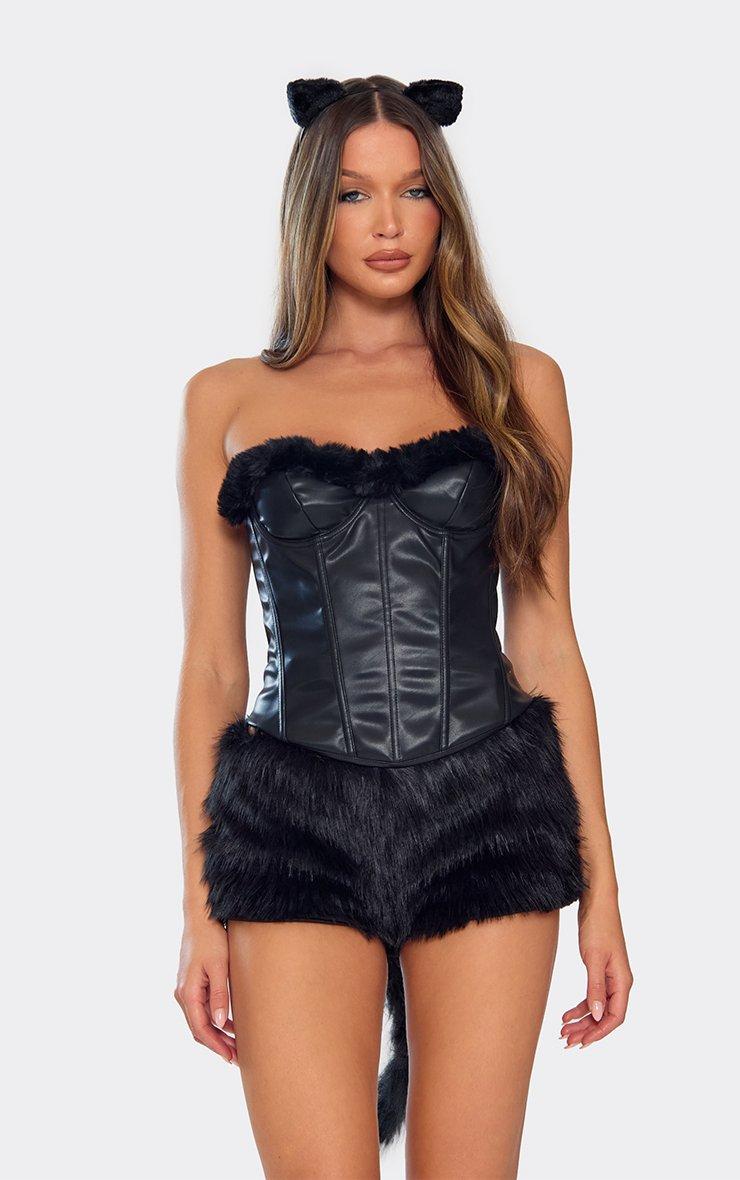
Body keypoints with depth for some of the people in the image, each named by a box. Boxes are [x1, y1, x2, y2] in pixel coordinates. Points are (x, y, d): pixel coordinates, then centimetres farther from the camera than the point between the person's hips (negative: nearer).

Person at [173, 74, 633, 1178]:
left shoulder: (517, 383, 10)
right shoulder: (229, 399, 9)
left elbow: (545, 636, 9)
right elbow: (212, 664, 7)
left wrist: (599, 879, 6)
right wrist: (199, 905, 3)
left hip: (489, 815, 1)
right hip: (296, 824, -1)